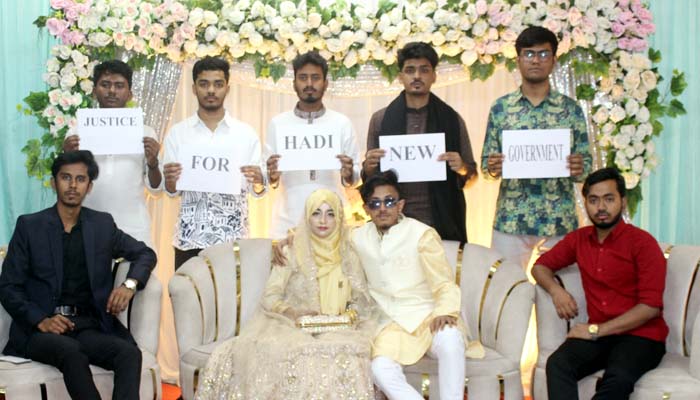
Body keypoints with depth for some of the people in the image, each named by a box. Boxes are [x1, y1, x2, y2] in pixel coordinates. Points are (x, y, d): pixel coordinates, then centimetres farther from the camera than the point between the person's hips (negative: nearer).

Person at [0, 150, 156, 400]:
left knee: (130, 353, -29)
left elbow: (145, 253, 22)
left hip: (88, 327, 3)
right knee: (71, 351, -36)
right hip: (39, 328, -2)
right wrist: (41, 320, -14)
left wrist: (130, 283, -1)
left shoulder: (102, 224, 14)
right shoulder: (29, 226, 7)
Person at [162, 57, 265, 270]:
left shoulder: (246, 133, 5)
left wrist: (258, 180, -18)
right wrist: (170, 180, -16)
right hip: (190, 237, 0)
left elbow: (258, 190, 4)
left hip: (233, 237, 0)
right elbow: (171, 191, 6)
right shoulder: (177, 132, 5)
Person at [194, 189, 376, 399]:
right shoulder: (292, 253, 7)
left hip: (338, 329, 2)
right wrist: (293, 313, -19)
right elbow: (270, 298, 0)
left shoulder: (348, 256, 12)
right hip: (291, 326, -1)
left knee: (346, 354, -33)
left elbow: (362, 299, 10)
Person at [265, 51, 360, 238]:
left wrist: (348, 174, -17)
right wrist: (272, 175, -16)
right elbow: (268, 178, 5)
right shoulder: (277, 123, 5)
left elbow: (355, 176, 4)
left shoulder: (342, 123, 4)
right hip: (288, 220, 0)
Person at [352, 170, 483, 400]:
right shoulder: (358, 238, 6)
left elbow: (444, 284, -6)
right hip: (393, 323, 3)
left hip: (429, 315, -3)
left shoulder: (421, 234, -6)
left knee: (449, 339, -36)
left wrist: (445, 312, -25)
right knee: (381, 370, -27)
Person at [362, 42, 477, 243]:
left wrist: (462, 168, -13)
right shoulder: (381, 119, 2)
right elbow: (369, 176, 10)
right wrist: (369, 167, -12)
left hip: (442, 223, 0)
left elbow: (471, 172, 8)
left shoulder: (452, 119, 2)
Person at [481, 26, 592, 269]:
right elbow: (486, 163, 7)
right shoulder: (500, 108, 5)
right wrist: (492, 169, -15)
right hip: (511, 220, 0)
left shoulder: (571, 109, 5)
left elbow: (585, 161, 6)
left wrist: (579, 169, -15)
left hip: (560, 220, 0)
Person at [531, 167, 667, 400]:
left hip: (641, 336, -4)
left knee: (617, 378, -37)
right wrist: (555, 290, -2)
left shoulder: (643, 243, -5)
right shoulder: (579, 239, 10)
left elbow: (651, 307, -11)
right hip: (598, 335, 4)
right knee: (557, 364, -29)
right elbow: (541, 266, 22)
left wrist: (596, 330, -15)